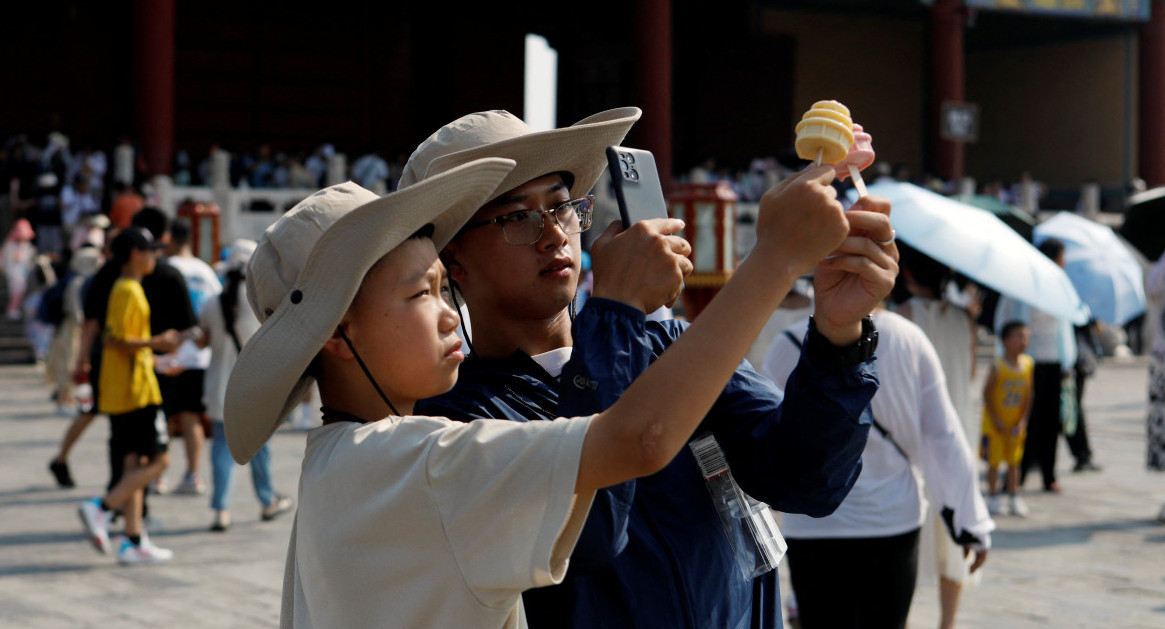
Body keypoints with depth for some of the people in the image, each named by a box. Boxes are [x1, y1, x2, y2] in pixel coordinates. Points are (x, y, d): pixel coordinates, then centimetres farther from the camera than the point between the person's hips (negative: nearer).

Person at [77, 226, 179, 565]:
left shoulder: (125, 289, 17)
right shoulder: (128, 291, -13)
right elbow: (115, 339, -21)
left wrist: (149, 357, 29)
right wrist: (154, 342, -27)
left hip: (120, 392, 10)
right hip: (135, 390, -10)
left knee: (136, 463, 8)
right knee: (156, 460, -8)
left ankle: (134, 541, 8)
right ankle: (101, 507, -12)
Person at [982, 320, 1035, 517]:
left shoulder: (1028, 364, -3)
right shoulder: (998, 366, -16)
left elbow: (1028, 394, 1)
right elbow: (987, 393, -12)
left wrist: (1023, 420, -4)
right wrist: (996, 420, -14)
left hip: (1016, 424, 4)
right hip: (995, 424, -4)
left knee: (1014, 461, 11)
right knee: (994, 460, 3)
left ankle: (1014, 499, 19)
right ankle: (992, 499, 13)